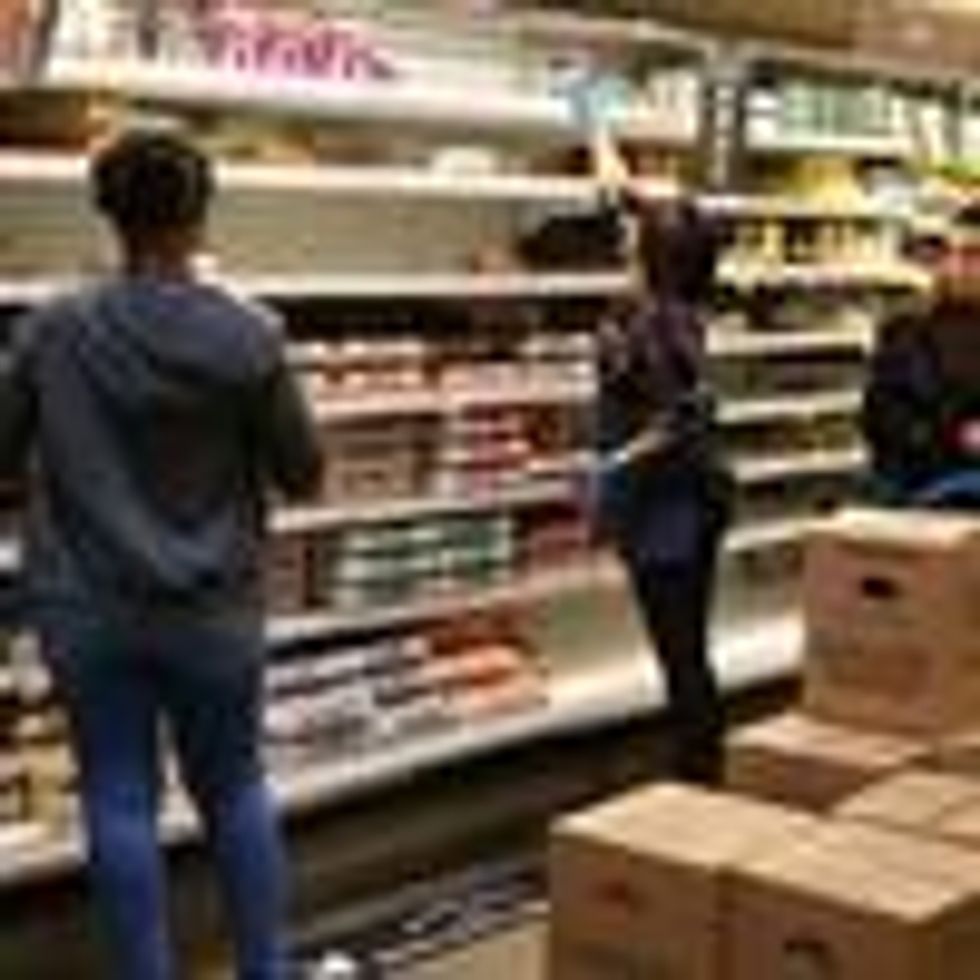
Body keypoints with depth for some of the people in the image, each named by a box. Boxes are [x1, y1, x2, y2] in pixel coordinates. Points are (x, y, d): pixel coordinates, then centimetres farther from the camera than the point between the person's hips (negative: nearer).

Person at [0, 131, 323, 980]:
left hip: (88, 609, 0)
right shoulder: (247, 337, -11)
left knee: (120, 801, 9)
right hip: (213, 609, 0)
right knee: (235, 788, 17)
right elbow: (303, 472, -3)